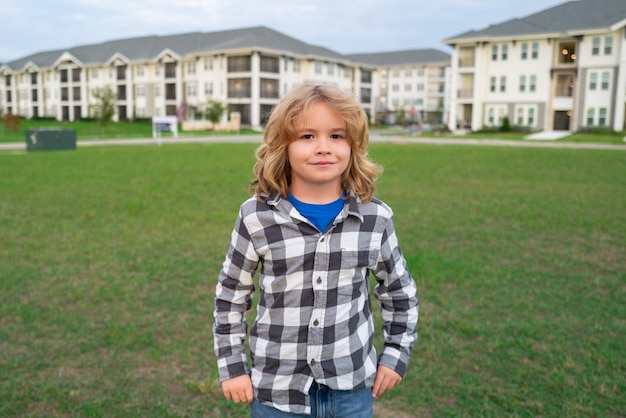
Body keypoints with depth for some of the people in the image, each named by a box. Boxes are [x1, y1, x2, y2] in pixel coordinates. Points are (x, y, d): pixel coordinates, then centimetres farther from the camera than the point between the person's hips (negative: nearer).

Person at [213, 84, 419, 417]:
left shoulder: (375, 218, -8)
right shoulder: (257, 217, -12)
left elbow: (399, 290, 8)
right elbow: (230, 296, 1)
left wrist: (396, 354, 5)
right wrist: (232, 366, 1)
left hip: (352, 390, 1)